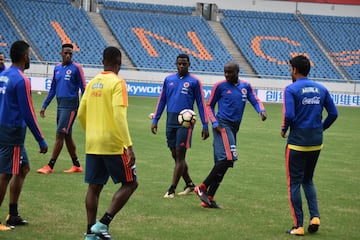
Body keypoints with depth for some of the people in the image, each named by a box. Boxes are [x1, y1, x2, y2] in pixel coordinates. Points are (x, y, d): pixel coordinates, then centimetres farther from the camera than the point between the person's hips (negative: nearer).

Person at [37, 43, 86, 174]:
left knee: (60, 135, -9)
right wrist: (44, 106, 16)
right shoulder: (57, 68, 12)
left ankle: (50, 166, -7)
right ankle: (76, 166, 20)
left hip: (70, 105, -7)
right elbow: (52, 89, 19)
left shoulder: (76, 68, -6)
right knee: (67, 136, 11)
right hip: (60, 104, 7)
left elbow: (83, 88, -7)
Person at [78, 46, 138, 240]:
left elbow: (81, 114, 14)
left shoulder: (93, 82, 10)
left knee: (94, 187, 11)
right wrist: (129, 146, -20)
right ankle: (103, 224, -5)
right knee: (130, 183, 5)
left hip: (92, 144, 7)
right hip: (113, 144, -7)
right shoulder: (117, 83, -11)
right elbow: (119, 116, -19)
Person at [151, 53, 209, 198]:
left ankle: (172, 190, -5)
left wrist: (205, 126, -1)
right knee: (175, 156, 8)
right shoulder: (169, 80, 11)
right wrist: (155, 120, 10)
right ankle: (189, 184, 22)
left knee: (180, 156, -7)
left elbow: (201, 104, 2)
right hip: (170, 122, 5)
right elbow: (161, 101, 16)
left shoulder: (194, 82, 0)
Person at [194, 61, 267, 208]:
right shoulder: (220, 86, -1)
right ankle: (202, 187, -15)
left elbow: (255, 101, 8)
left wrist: (261, 111, -15)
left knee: (222, 163, 5)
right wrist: (214, 123, -9)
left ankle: (208, 199, 8)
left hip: (234, 128, 6)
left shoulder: (246, 86, 13)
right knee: (228, 158, -21)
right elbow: (209, 106, 5)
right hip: (223, 126, -6)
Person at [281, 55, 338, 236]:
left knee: (294, 183, 3)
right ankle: (315, 216, 5)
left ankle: (298, 226, 3)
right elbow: (333, 114, 6)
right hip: (316, 142, 6)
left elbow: (289, 115, -21)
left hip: (297, 141, -6)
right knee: (308, 180, 21)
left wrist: (283, 129, -3)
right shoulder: (321, 89, 7)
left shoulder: (291, 89, -10)